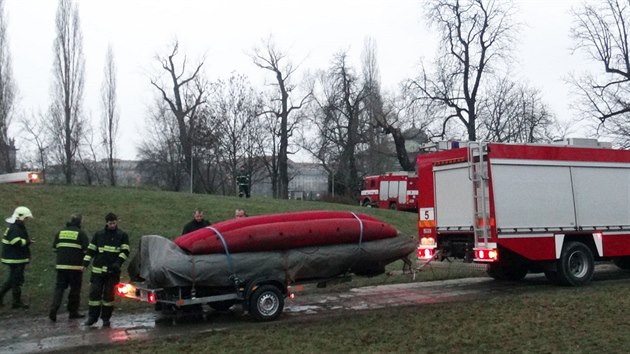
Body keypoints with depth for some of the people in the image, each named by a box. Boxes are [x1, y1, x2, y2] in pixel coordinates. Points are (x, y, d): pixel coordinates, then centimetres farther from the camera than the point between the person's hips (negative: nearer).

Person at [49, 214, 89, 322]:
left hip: (61, 265, 4)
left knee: (59, 287, 8)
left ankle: (53, 310, -7)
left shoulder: (60, 232, 10)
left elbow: (54, 248, 15)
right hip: (76, 266, -4)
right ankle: (73, 312, 11)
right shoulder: (81, 233, -5)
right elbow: (87, 250, -8)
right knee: (75, 289, 6)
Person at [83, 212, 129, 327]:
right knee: (94, 293, 0)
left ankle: (106, 318, 11)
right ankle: (92, 317, 9)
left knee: (109, 295, 2)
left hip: (113, 271, -1)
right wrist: (85, 262, 1)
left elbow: (125, 251, 0)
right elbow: (91, 250, 12)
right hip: (98, 270, 2)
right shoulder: (98, 234, 10)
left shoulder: (123, 235, 5)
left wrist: (118, 262, -15)